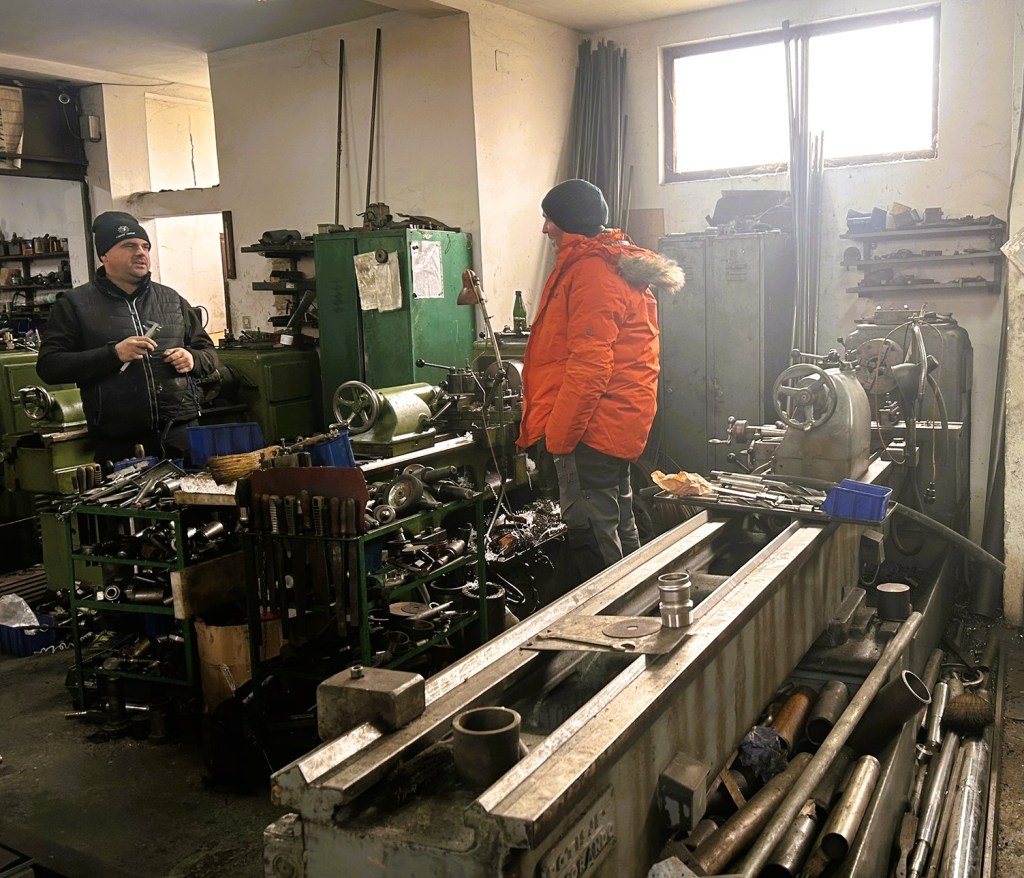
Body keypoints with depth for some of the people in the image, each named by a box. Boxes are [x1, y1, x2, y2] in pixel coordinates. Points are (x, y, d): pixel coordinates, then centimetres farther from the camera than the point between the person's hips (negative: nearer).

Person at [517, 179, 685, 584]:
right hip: (616, 425, 11)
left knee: (589, 536, -6)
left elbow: (589, 365, -23)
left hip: (591, 427, -11)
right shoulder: (614, 264, 18)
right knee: (618, 528, 19)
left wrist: (558, 435, -19)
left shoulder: (590, 271, -16)